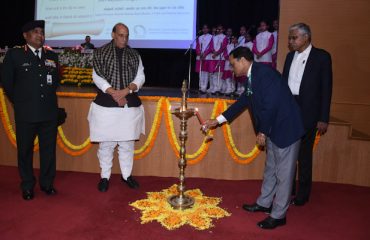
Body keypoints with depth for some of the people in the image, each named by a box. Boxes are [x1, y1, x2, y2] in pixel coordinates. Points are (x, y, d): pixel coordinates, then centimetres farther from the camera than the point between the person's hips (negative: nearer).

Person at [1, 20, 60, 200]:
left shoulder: (52, 56, 10)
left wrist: (48, 98, 12)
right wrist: (19, 102, 6)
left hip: (49, 112, 3)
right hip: (25, 114, -3)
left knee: (49, 150, 9)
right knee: (25, 151, 8)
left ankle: (47, 183, 25)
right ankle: (27, 187, 23)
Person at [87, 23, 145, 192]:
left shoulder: (134, 55, 9)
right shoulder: (100, 53, 3)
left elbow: (140, 77, 2)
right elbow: (97, 77, -5)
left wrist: (125, 91, -15)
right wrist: (114, 93, -16)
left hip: (129, 104, 2)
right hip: (106, 104, -2)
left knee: (127, 142, 9)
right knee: (106, 142, 4)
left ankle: (126, 175, 24)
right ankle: (105, 176, 19)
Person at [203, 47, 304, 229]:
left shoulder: (263, 72, -20)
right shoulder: (252, 78, 9)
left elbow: (271, 105, -26)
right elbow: (242, 102, 17)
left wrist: (262, 132, -14)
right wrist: (217, 121, 20)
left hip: (286, 128, -10)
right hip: (273, 130, 10)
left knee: (283, 173, 3)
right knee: (270, 169, 20)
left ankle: (278, 215, 16)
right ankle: (264, 203, 37)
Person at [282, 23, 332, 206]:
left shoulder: (322, 57, -5)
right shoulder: (290, 56, 11)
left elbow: (326, 88, -6)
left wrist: (323, 118, -10)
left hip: (307, 113, -5)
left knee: (304, 155, 4)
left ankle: (302, 195, 19)